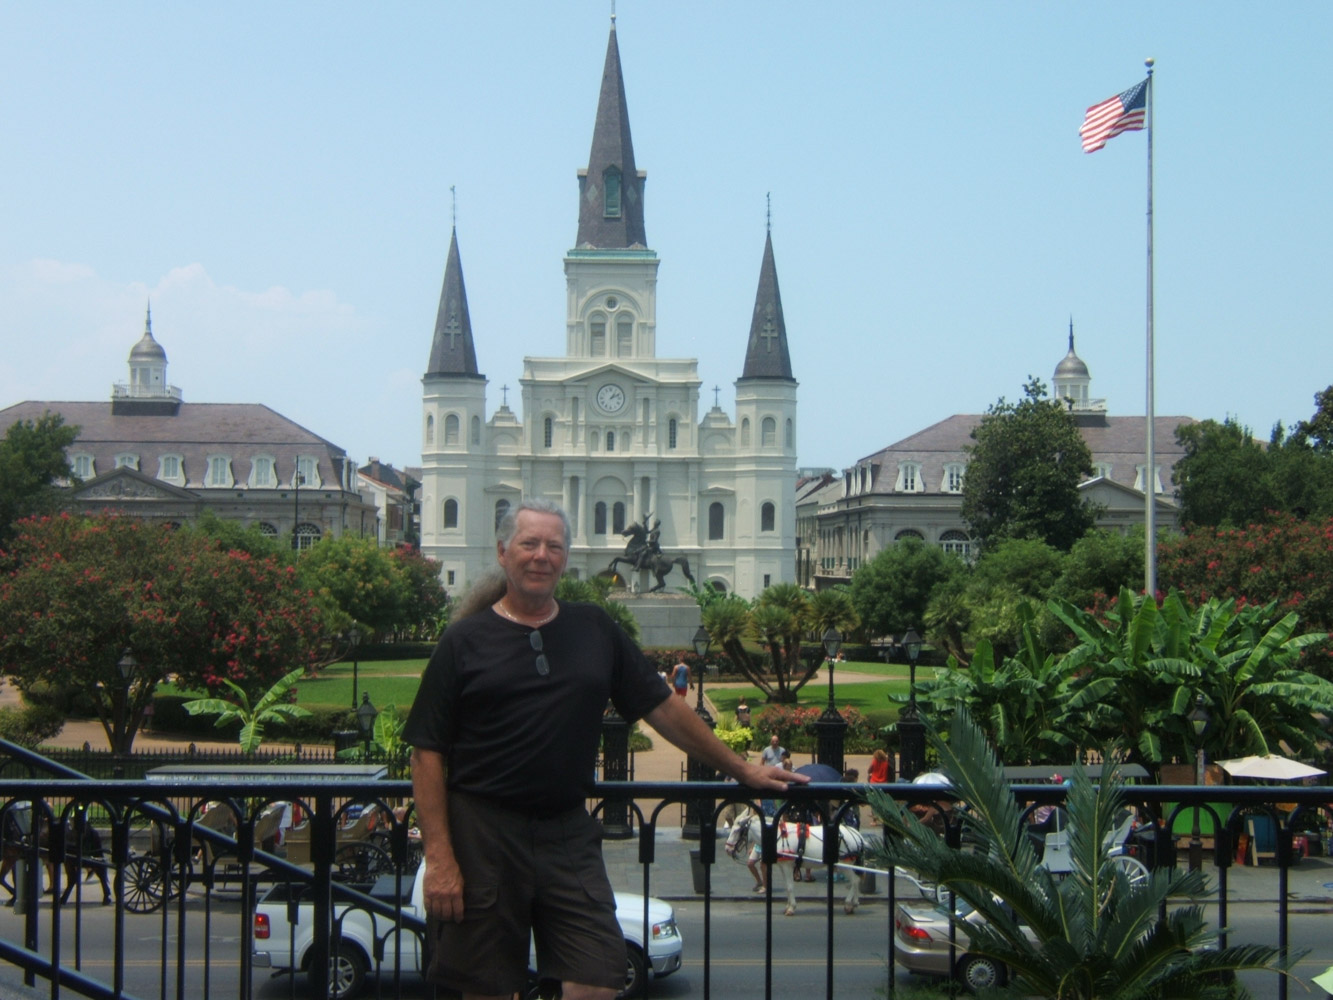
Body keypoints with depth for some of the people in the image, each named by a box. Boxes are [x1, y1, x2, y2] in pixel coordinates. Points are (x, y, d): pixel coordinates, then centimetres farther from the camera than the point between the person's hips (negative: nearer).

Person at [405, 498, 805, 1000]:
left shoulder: (594, 630, 10)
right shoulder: (466, 640, 0)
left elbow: (663, 708, 16)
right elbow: (428, 753, -3)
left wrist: (741, 769, 15)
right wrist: (439, 858, -11)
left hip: (569, 836, 3)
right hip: (482, 833, -3)